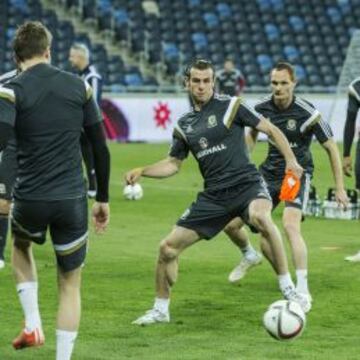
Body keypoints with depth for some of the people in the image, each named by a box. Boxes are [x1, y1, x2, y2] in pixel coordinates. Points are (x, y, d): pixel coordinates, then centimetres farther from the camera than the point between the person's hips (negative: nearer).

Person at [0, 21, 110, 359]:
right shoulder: (79, 86, 4)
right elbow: (100, 147, 7)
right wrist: (102, 198, 16)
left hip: (30, 199, -1)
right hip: (72, 201, 1)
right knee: (70, 284, 14)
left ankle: (32, 325, 20)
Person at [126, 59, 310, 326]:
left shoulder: (230, 106, -1)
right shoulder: (184, 125, 13)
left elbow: (271, 130, 0)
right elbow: (173, 164, 23)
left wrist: (291, 160, -13)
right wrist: (142, 171, 7)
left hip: (247, 184, -5)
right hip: (214, 195, 5)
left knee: (261, 217, -40)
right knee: (168, 247, 1)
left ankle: (288, 288, -29)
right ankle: (161, 310, 22)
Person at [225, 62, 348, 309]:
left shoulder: (307, 113, -17)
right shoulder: (263, 108, -3)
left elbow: (331, 147, -9)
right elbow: (253, 135, 19)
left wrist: (340, 188, -10)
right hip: (270, 173, 5)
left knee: (290, 225, -30)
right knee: (232, 224, -1)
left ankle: (302, 289, -24)